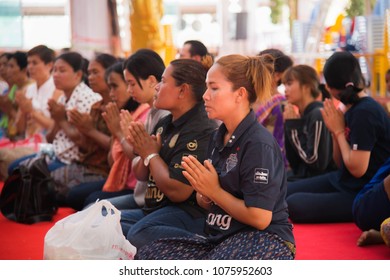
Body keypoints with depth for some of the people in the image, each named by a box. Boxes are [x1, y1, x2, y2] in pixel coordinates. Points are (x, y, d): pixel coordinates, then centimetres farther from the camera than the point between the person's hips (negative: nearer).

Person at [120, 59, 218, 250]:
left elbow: (177, 191, -23)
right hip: (153, 209, 10)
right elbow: (140, 175, 20)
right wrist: (143, 155, -4)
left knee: (140, 234, -36)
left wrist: (152, 154, -7)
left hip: (187, 212, -10)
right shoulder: (165, 123, 13)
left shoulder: (201, 131, -17)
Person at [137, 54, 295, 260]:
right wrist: (204, 196, -5)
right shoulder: (218, 138, 12)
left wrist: (214, 191, -12)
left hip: (265, 238, -8)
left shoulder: (259, 144, -15)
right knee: (148, 255, -9)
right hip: (221, 235, 8)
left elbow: (260, 218, -19)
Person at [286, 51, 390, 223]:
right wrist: (334, 131, -3)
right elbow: (341, 163, 12)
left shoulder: (365, 112, -22)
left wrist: (339, 131, -12)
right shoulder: (352, 108, 6)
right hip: (343, 181, 9)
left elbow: (357, 168, -23)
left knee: (294, 205, -22)